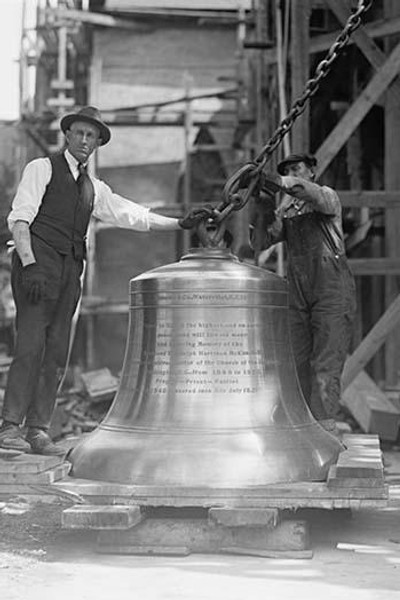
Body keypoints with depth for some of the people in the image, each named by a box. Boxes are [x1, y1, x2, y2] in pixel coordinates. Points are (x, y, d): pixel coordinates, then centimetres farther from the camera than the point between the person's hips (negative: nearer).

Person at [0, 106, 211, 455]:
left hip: (70, 270, 6)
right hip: (38, 262, -6)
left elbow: (133, 216, 18)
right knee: (30, 345, -14)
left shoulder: (94, 188, 21)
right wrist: (29, 263, -18)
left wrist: (181, 223, 9)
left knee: (57, 352, 1)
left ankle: (38, 431, 4)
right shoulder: (42, 168, 4)